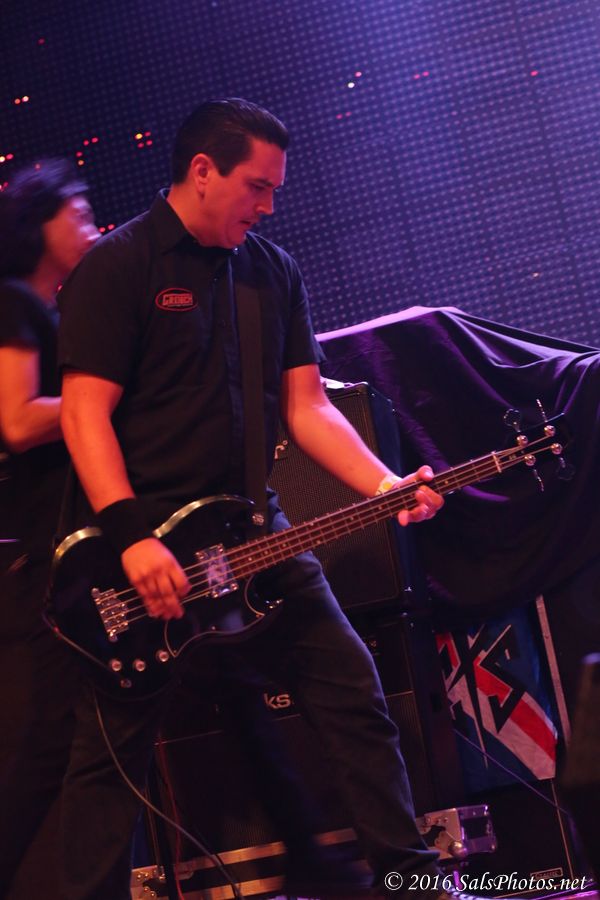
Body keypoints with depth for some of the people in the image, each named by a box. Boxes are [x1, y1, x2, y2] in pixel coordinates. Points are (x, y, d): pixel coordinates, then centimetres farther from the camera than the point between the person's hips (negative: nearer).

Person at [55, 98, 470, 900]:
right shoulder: (117, 266, -8)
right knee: (112, 749, 1)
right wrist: (132, 538, -24)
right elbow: (85, 411, -14)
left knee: (353, 692, 3)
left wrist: (384, 485, -8)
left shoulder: (275, 273, 11)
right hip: (134, 543, -5)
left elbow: (305, 404, 8)